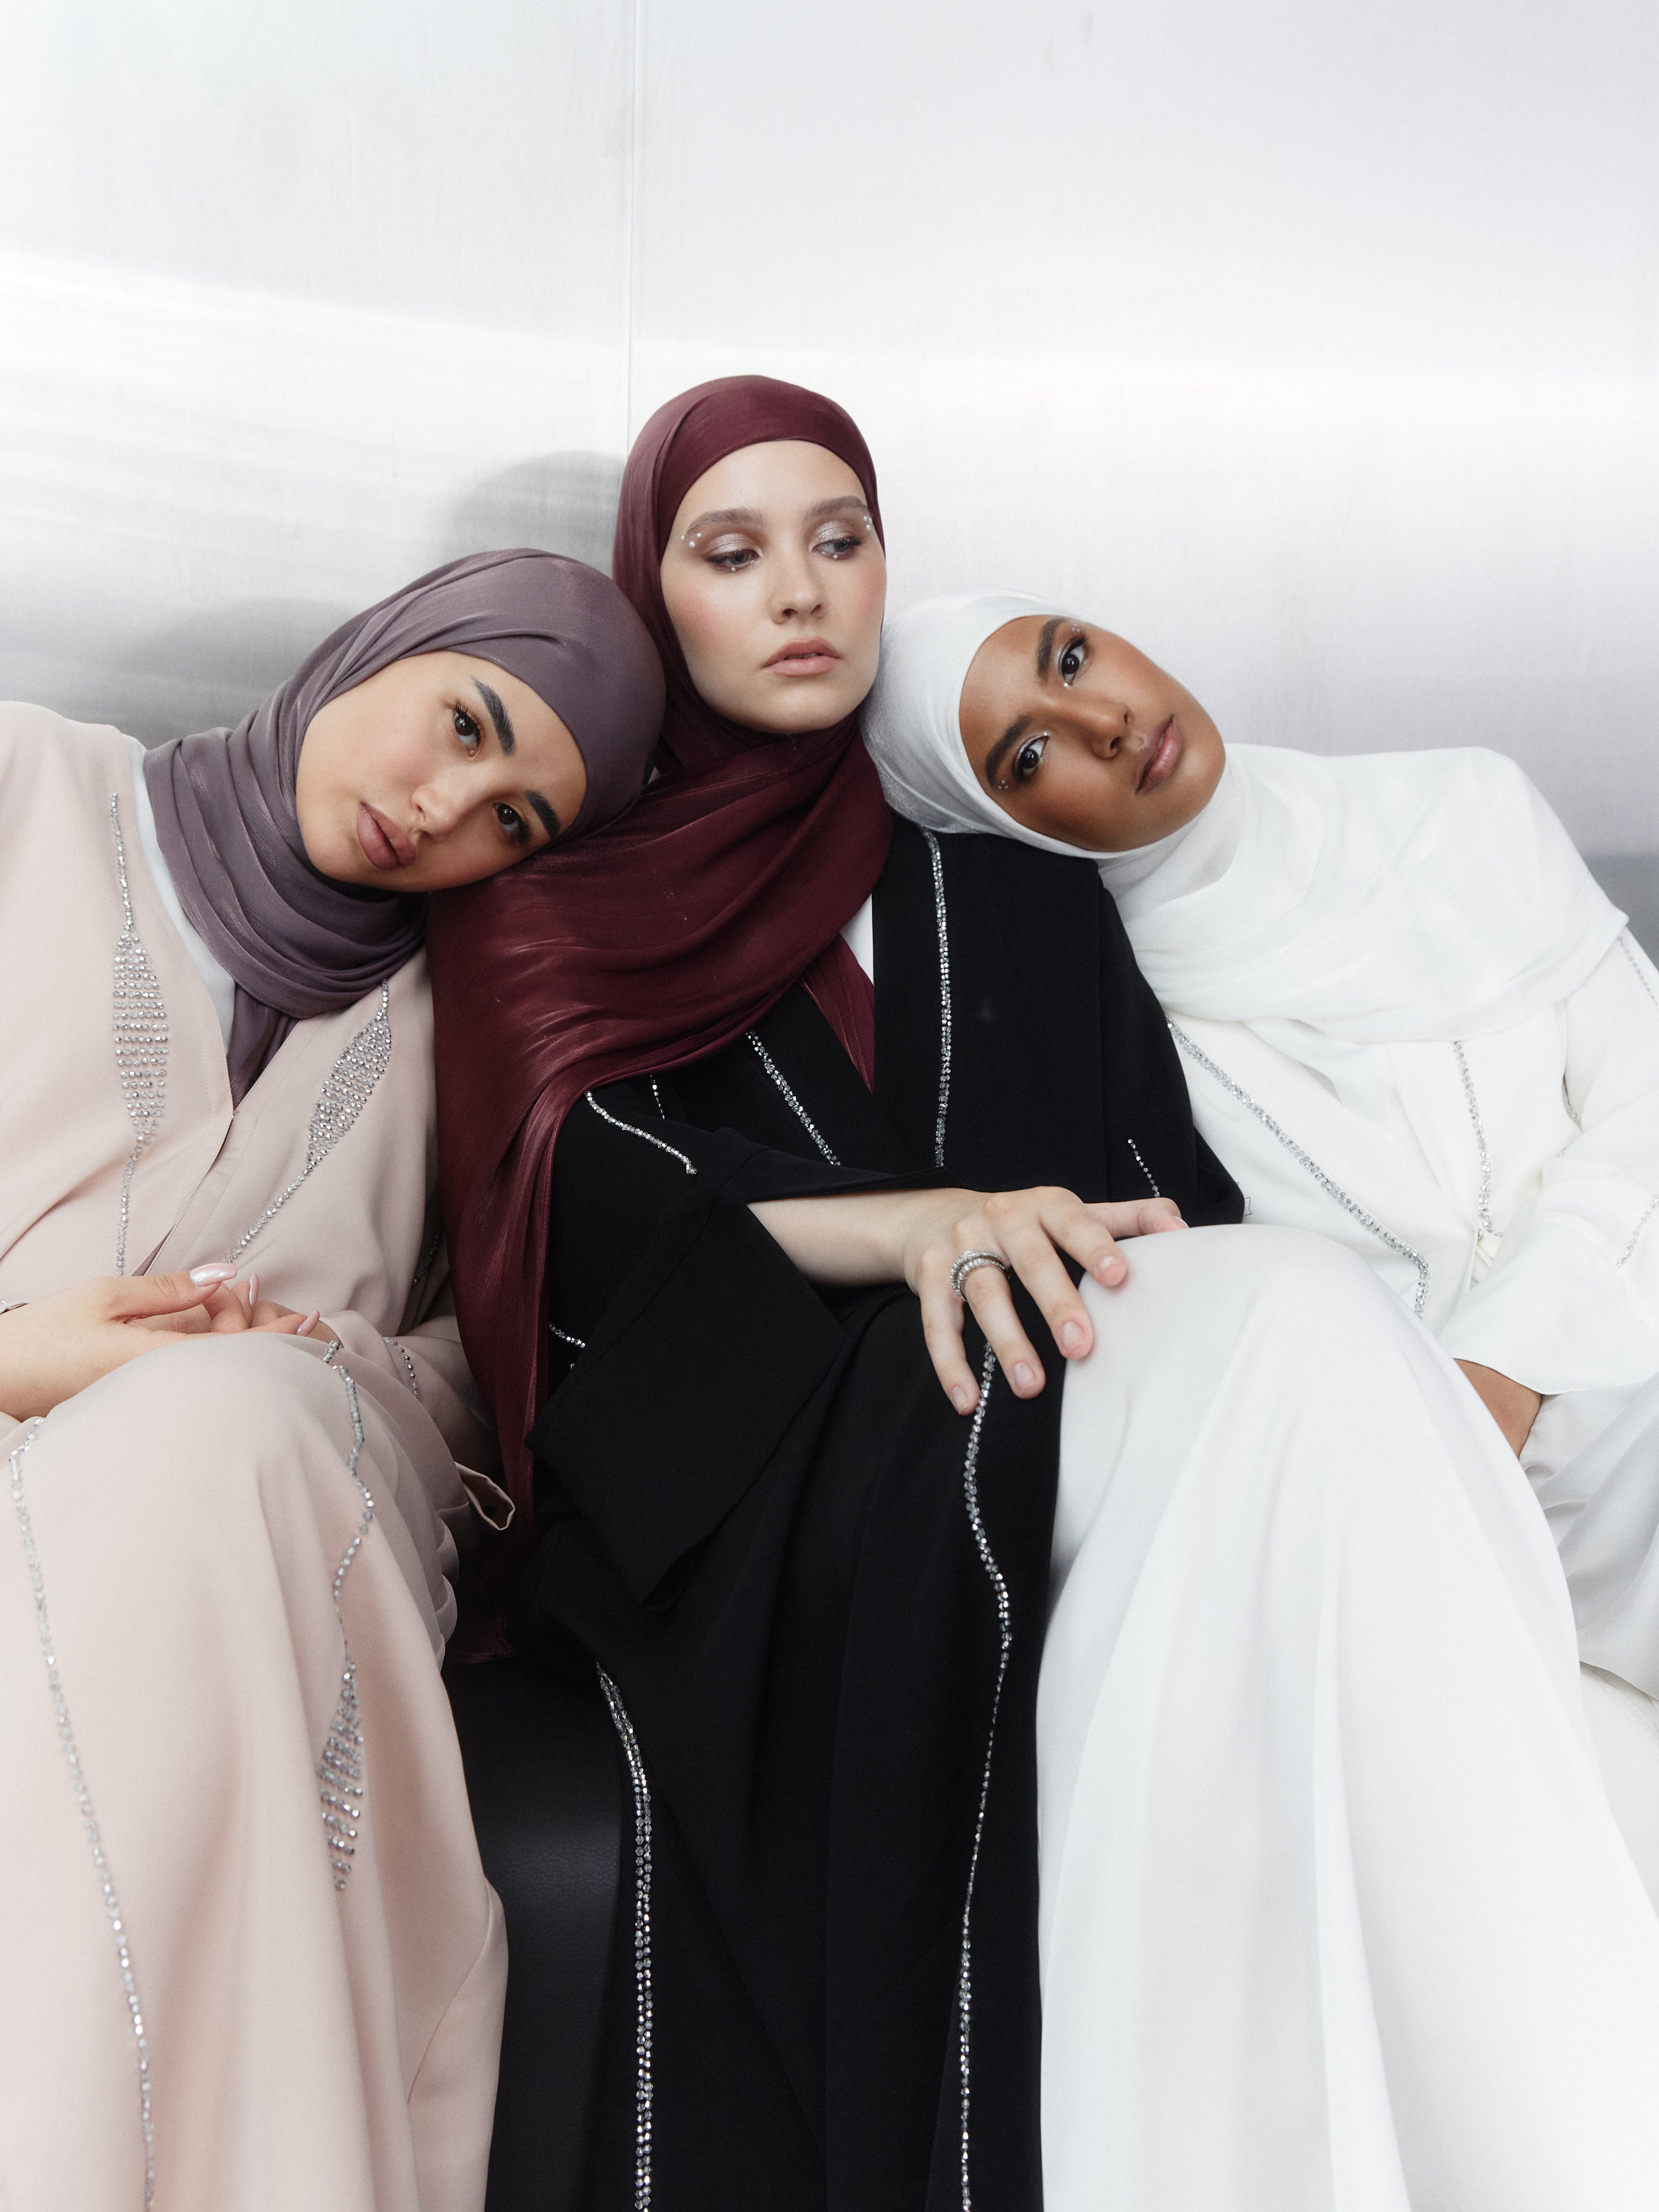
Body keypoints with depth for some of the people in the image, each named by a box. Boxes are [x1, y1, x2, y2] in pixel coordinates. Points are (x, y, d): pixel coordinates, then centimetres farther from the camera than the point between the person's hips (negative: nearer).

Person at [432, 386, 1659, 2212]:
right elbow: (582, 1202, -1)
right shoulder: (550, 897, 19)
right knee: (1299, 1328, -32)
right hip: (746, 1481, -3)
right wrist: (924, 1224, -20)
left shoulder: (1017, 895, 28)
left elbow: (1171, 1183, 15)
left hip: (1044, 1414, 3)